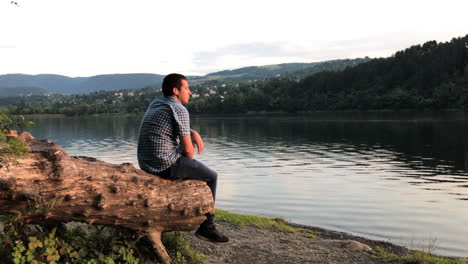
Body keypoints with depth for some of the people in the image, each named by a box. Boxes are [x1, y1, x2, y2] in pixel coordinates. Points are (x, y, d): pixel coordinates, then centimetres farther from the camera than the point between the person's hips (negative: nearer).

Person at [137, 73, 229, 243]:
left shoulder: (156, 103, 13)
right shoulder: (180, 110, -13)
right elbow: (188, 150, -12)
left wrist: (194, 133, 9)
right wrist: (189, 163, 9)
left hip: (146, 163, 9)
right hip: (166, 165, -9)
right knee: (211, 177, 8)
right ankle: (207, 227, 12)